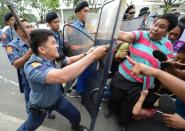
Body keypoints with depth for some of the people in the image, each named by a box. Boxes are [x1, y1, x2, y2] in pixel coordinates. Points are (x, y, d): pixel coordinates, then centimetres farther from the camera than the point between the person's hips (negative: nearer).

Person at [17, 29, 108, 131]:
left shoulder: (51, 57, -16)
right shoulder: (32, 67, -39)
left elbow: (70, 60, -5)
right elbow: (63, 76, -55)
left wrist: (85, 55, -26)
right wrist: (93, 56, -51)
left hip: (57, 98, 6)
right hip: (40, 106, -5)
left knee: (76, 116, 16)